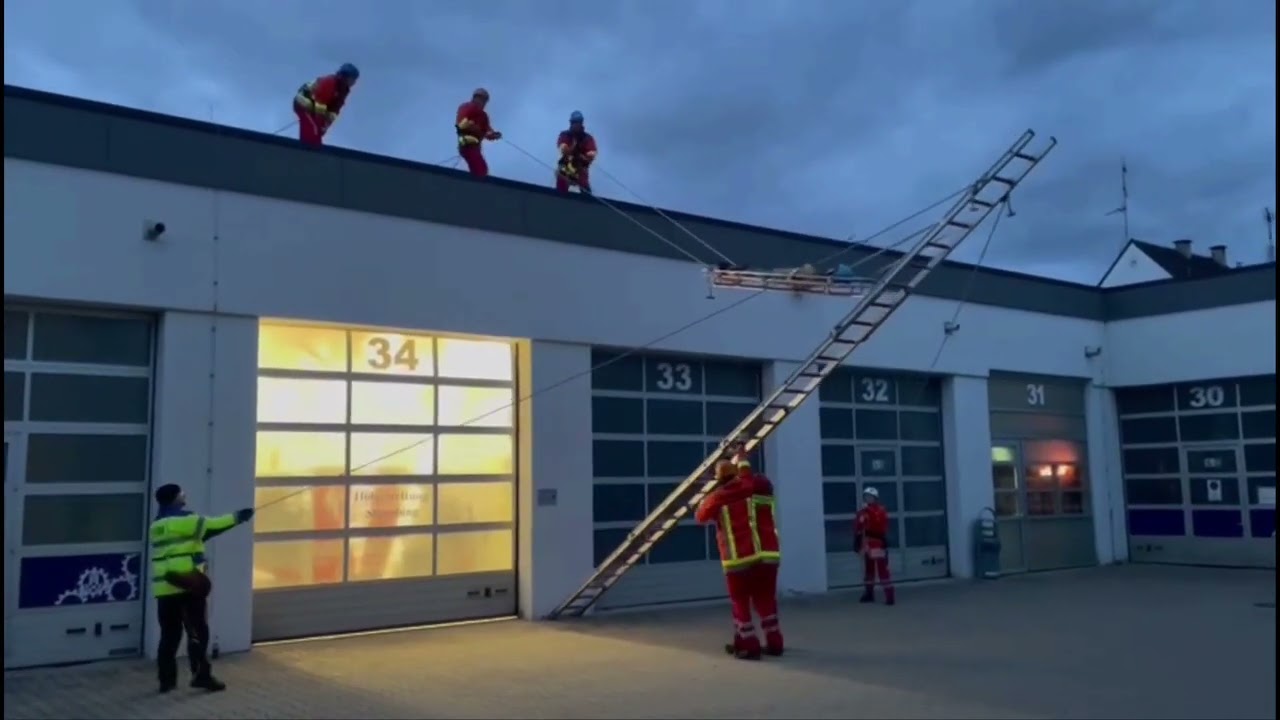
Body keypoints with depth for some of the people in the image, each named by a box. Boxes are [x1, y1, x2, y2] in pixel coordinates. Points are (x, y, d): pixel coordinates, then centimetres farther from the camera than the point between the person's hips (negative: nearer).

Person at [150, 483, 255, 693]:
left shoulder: (157, 525, 16)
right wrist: (237, 517, 1)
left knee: (169, 634, 11)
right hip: (188, 586, -7)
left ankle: (167, 679, 11)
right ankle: (202, 675, 0)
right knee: (198, 632, 0)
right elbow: (211, 525, -8)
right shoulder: (183, 519, -8)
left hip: (164, 587, 7)